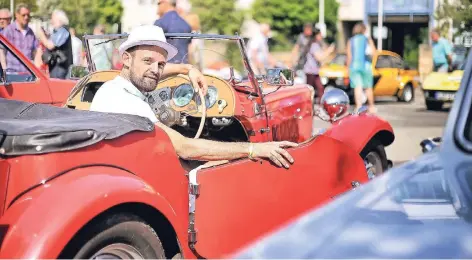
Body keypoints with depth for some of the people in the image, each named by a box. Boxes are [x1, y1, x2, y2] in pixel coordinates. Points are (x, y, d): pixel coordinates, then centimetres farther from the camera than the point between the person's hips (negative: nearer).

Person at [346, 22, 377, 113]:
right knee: (368, 87, 13)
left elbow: (348, 56, 5)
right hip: (365, 65, 0)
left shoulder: (350, 41, 6)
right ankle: (371, 106, 24)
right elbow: (373, 53, -6)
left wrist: (348, 67, 14)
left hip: (354, 65, 1)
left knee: (357, 87, -6)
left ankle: (358, 107, -19)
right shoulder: (368, 40, 3)